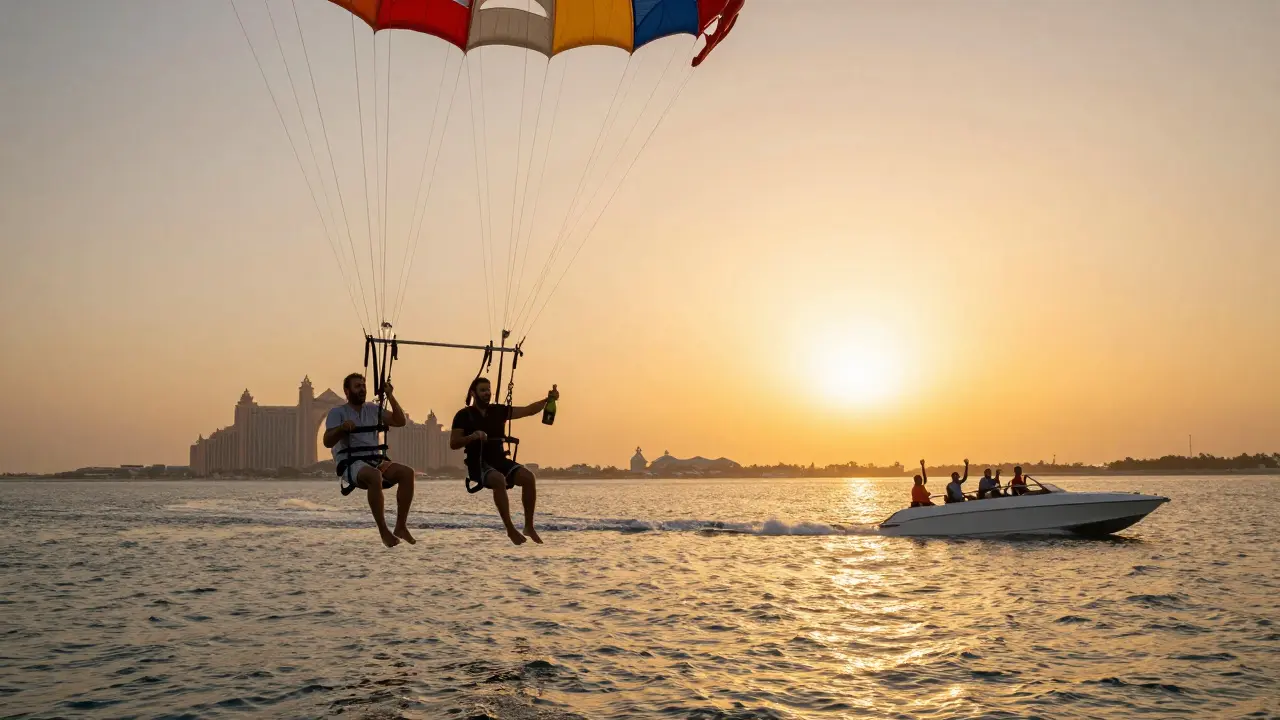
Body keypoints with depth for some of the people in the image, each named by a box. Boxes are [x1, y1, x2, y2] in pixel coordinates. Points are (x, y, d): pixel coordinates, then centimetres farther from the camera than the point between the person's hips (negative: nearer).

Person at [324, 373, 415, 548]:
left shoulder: (373, 409, 17)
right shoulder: (337, 413, 3)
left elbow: (400, 421, 9)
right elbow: (327, 442, -9)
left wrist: (390, 396, 1)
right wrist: (342, 428, -28)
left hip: (376, 461, 6)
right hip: (351, 464, -5)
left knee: (407, 472, -23)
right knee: (375, 476, -40)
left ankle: (401, 526, -18)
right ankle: (383, 531, -32)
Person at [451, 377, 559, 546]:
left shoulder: (498, 411, 10)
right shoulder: (463, 415, -1)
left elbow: (528, 410, 5)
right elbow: (453, 444, -7)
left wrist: (547, 400, -12)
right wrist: (473, 436, -25)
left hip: (499, 460, 5)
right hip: (478, 463, -5)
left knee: (529, 477, -21)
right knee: (499, 480, -37)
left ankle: (529, 526, -13)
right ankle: (510, 529, -28)